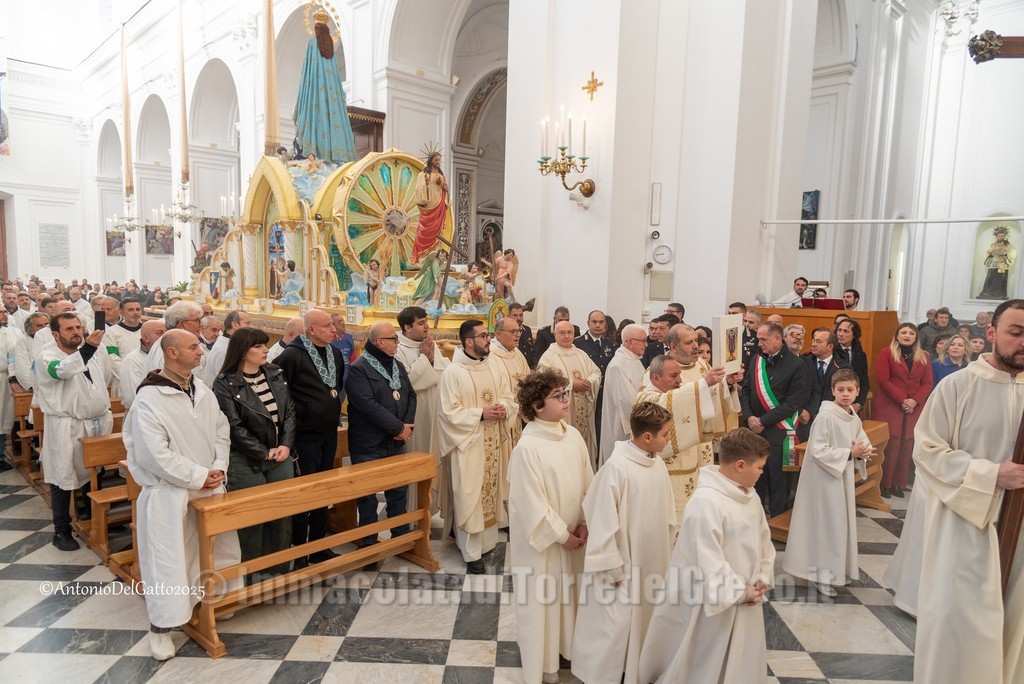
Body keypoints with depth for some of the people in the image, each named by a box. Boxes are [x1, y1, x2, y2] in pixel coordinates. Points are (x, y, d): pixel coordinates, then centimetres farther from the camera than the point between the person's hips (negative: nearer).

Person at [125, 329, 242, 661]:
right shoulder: (149, 398, -17)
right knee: (168, 559, 0)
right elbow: (155, 453, -21)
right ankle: (160, 628, 16)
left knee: (222, 545, 15)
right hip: (169, 494, -6)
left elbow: (221, 432, 10)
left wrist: (218, 468, -6)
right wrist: (198, 476, -17)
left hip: (209, 486, 6)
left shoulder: (204, 392, 5)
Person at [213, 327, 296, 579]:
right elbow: (235, 427, -14)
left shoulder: (275, 375, 5)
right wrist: (265, 453, -12)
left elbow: (290, 411, 5)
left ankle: (278, 567, 26)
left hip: (281, 456, 5)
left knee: (282, 513, 10)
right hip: (247, 462, -5)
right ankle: (253, 572, 23)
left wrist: (286, 445, -8)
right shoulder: (225, 384, -10)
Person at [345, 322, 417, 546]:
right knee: (368, 495, 6)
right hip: (369, 445, -7)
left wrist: (408, 424, -8)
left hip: (396, 443, 7)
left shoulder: (397, 365, 11)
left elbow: (411, 395, 9)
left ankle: (402, 536, 30)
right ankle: (369, 543, 20)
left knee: (399, 490, 15)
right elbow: (368, 405, -22)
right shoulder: (358, 369, -13)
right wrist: (398, 428, -18)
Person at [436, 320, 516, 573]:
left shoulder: (494, 369, 7)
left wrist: (504, 409, -11)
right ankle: (472, 553, 9)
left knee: (491, 492, 13)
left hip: (493, 443, 6)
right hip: (467, 443, -6)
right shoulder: (452, 373, -11)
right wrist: (481, 413, -20)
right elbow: (449, 412, -14)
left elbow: (510, 399, 11)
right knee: (469, 496, 0)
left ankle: (488, 542, 28)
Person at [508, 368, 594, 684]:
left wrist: (583, 524, -4)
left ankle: (566, 645, 45)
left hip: (573, 534, 6)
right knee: (541, 597, 12)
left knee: (569, 590, 21)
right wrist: (561, 535, -14)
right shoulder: (527, 447, -24)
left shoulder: (573, 435, -4)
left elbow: (587, 483, 3)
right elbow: (532, 502, -20)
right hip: (541, 536, -6)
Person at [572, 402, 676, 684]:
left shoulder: (658, 464, -3)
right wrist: (612, 566, -15)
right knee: (616, 621, 6)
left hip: (653, 558, 7)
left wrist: (669, 549, 14)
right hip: (625, 561, -7)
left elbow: (668, 512, 9)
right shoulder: (617, 467, -24)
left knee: (645, 615, 21)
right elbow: (604, 520, -20)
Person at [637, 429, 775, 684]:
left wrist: (763, 578, 1)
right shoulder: (706, 502, -27)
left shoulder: (749, 495, 2)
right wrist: (740, 591, -16)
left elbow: (763, 540, 14)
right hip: (712, 604, -8)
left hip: (744, 602, 8)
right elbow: (708, 562, -27)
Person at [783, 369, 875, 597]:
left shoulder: (855, 420, 4)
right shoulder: (825, 416, -19)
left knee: (842, 523, 16)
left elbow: (864, 443, 16)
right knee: (827, 524, -1)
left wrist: (863, 452, -7)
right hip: (824, 478, -8)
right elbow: (817, 451, -22)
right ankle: (822, 575, 12)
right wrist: (849, 453, -20)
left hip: (844, 477, 8)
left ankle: (838, 570, 32)